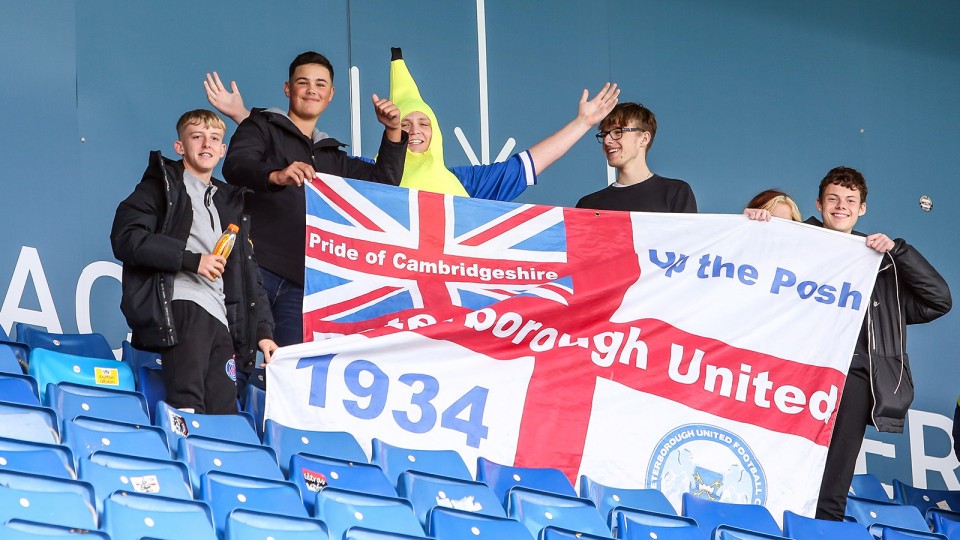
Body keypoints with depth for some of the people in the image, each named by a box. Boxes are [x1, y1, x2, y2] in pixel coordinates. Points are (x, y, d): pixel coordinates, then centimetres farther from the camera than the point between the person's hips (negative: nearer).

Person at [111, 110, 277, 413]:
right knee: (188, 406, -24)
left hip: (221, 320, 6)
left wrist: (263, 331, 18)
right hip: (180, 305, -6)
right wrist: (192, 260, -10)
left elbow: (249, 272, 30)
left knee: (224, 415, -6)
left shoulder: (230, 203, 30)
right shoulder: (162, 185, 11)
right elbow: (125, 238, -6)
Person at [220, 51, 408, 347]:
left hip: (301, 281, 5)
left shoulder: (332, 157, 30)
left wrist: (393, 132, 11)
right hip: (255, 266, -5)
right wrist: (277, 176, -34)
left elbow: (384, 179, 26)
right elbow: (235, 166, -12)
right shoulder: (263, 127, 9)